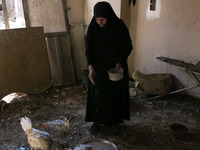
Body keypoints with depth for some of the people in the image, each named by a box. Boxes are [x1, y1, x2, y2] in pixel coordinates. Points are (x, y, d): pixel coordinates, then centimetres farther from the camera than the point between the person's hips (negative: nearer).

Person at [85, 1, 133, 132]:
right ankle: (97, 119, 22)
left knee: (117, 91, 11)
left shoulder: (119, 26, -14)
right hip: (99, 67, 0)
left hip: (117, 66, 0)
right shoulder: (93, 27, -13)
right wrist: (91, 68, -25)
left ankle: (116, 118, 30)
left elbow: (128, 46, -7)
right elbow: (89, 49, -13)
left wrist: (120, 62, -20)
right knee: (98, 93, 5)